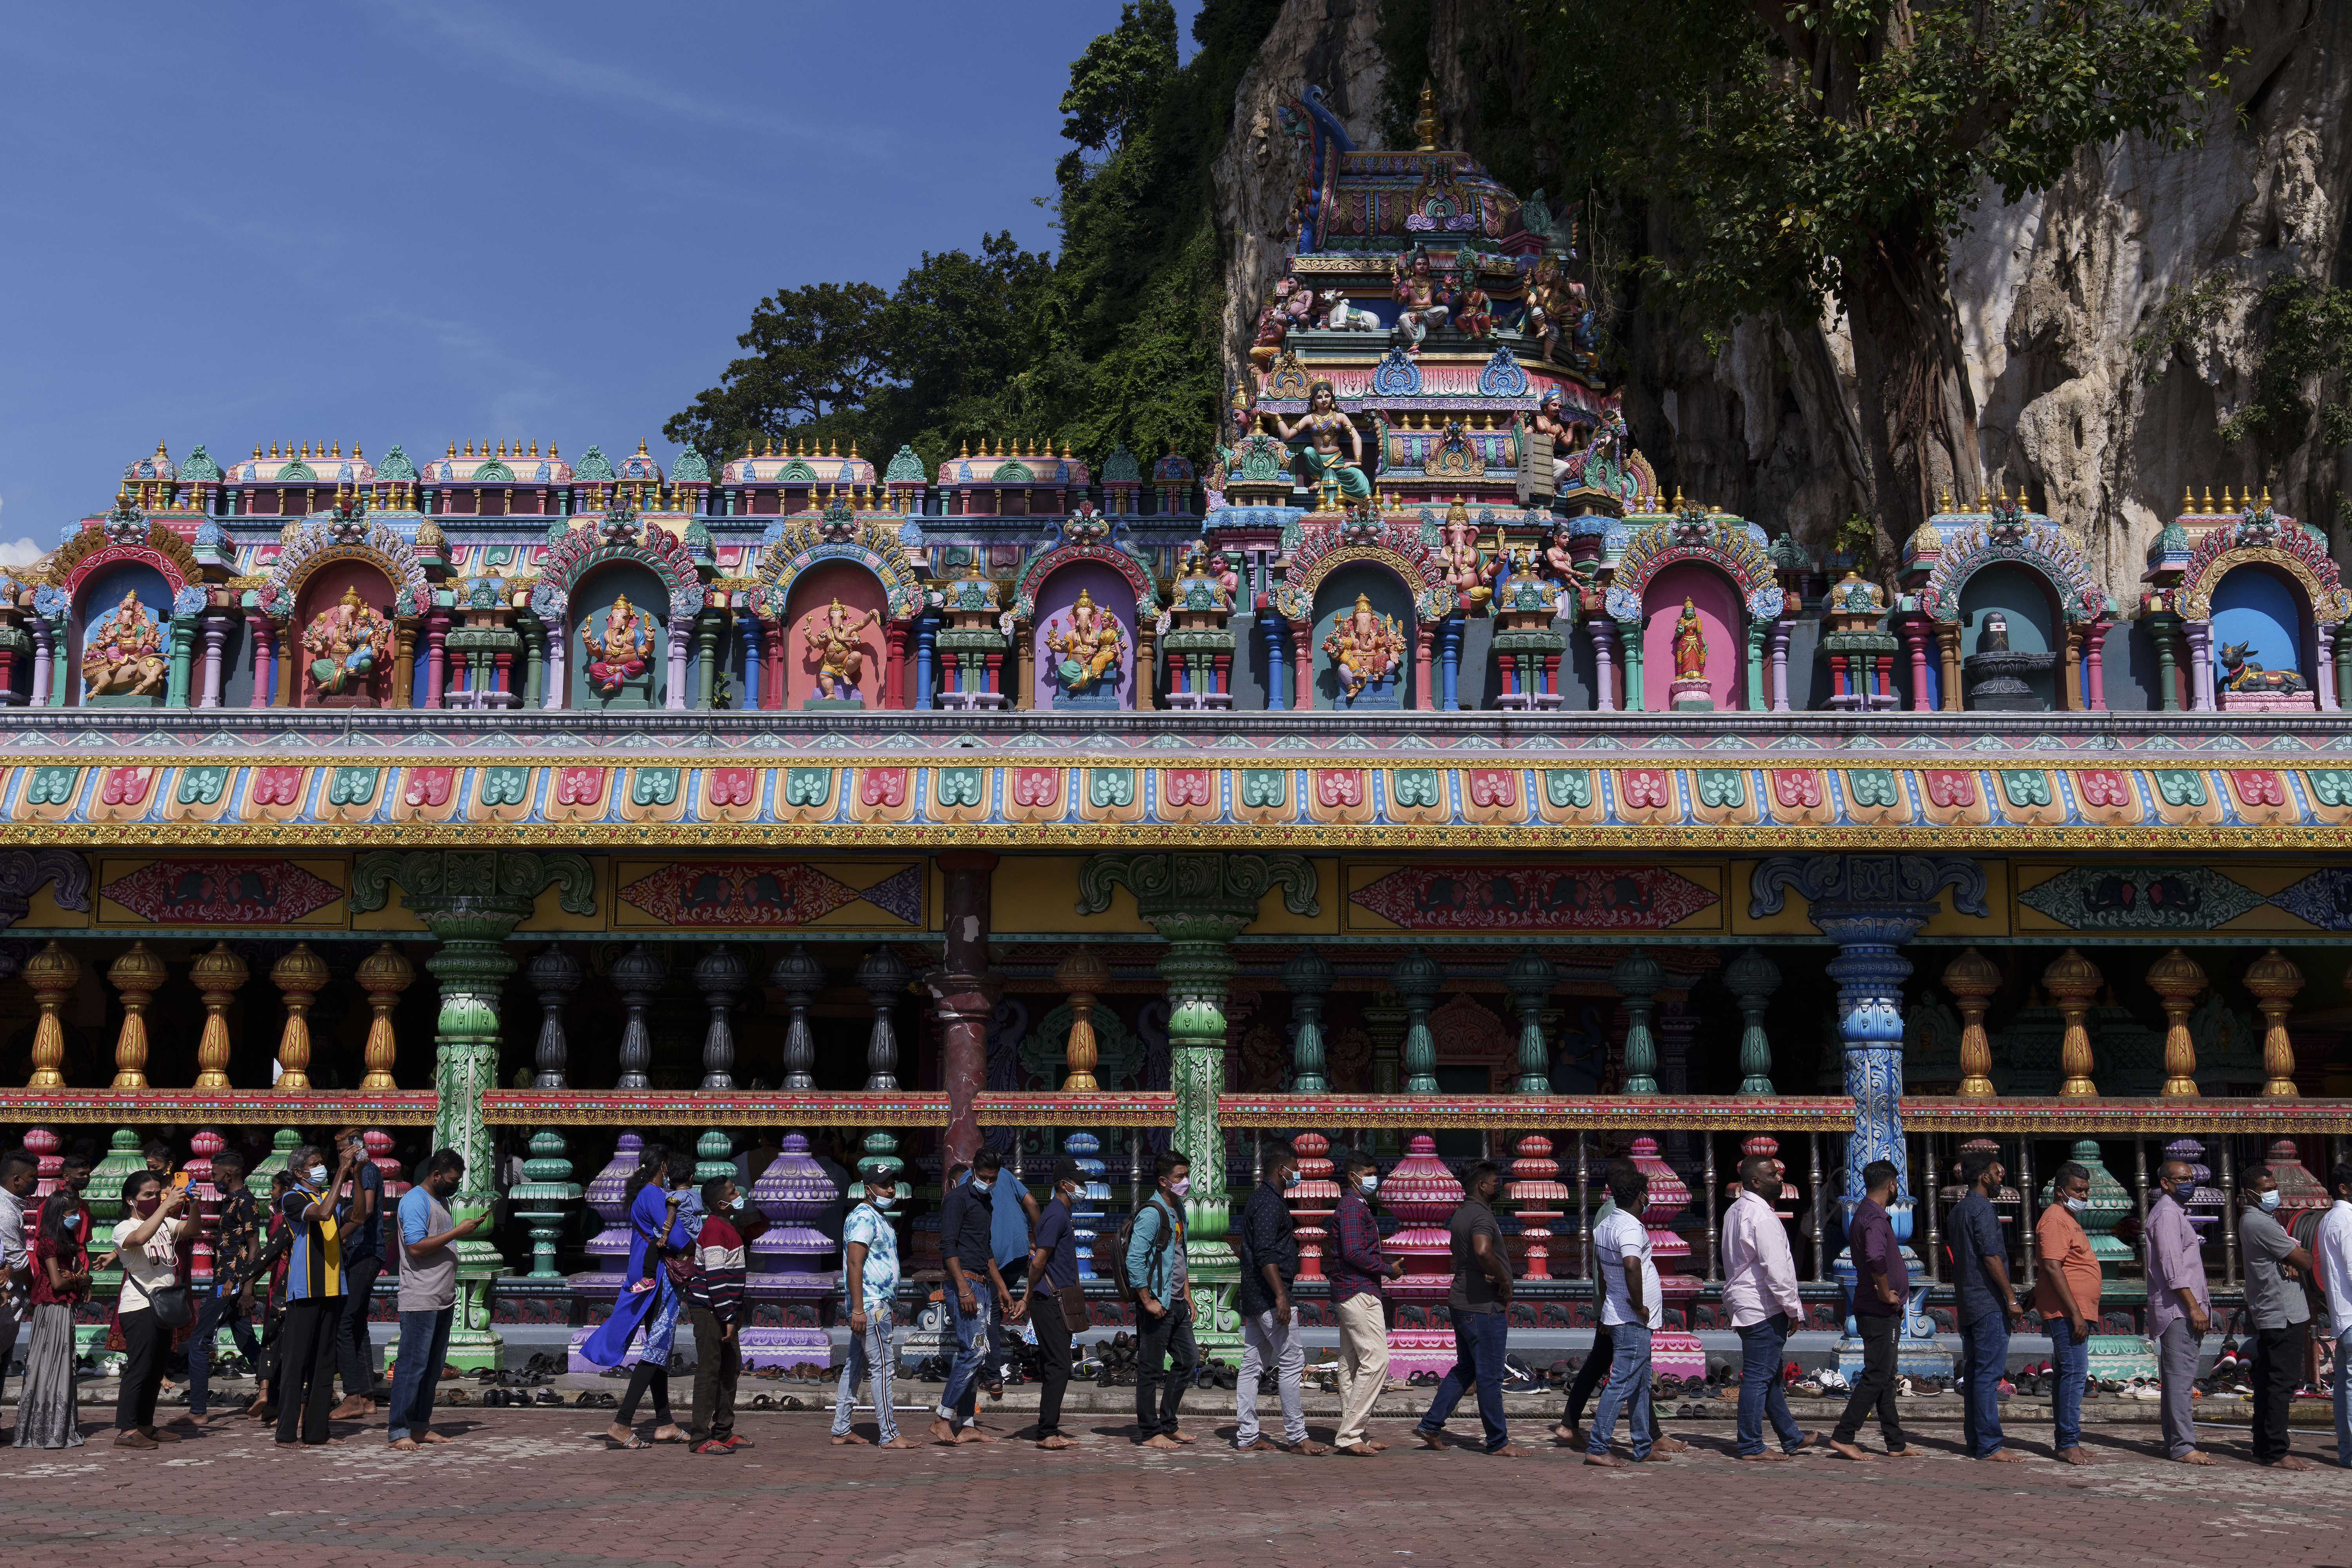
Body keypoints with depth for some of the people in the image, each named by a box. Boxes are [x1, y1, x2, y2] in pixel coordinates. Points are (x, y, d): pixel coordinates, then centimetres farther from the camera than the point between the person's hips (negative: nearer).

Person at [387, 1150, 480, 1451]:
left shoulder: (441, 1201, 19)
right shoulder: (415, 1201, -11)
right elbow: (416, 1247, -21)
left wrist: (468, 1230, 12)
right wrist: (457, 1232, -19)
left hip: (443, 1300, 9)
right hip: (420, 1300, -9)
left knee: (433, 1367, 11)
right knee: (412, 1366, -7)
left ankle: (420, 1426, 18)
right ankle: (398, 1431, -3)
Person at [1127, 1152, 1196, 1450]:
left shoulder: (1178, 1210, 14)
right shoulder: (1151, 1214, -16)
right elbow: (1134, 1261, -21)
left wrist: (1188, 1296, 19)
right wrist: (1148, 1302, -19)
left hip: (1177, 1303, 10)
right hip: (1157, 1305, -9)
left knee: (1188, 1360, 14)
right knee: (1151, 1370, -1)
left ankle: (1167, 1424, 24)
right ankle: (1149, 1433, 8)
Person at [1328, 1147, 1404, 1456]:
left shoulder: (1356, 1206, 21)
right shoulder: (1353, 1207, -12)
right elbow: (1354, 1253, -21)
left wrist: (1387, 1263, 13)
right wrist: (1388, 1268, -11)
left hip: (1350, 1294, 11)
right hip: (1359, 1292, -11)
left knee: (1351, 1364, 10)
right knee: (1376, 1360, -13)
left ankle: (1354, 1434, 13)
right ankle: (1350, 1435, -13)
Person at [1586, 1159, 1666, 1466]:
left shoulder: (1603, 1225, 11)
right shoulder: (1630, 1227, -19)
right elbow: (1631, 1265, -36)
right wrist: (1638, 1305, -24)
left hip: (1616, 1314, 10)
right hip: (1632, 1320, -10)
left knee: (1641, 1383, 16)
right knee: (1622, 1383, -7)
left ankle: (1644, 1448, 22)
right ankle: (1597, 1447, -7)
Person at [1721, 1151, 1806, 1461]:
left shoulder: (1735, 1211, 14)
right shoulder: (1762, 1217, -18)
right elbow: (1775, 1269, -22)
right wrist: (1794, 1308, -13)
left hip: (1744, 1303, 10)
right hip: (1764, 1307, -10)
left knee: (1770, 1374, 17)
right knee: (1759, 1375, -4)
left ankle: (1791, 1438, 27)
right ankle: (1751, 1447, 1)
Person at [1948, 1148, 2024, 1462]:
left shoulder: (1958, 1209, 16)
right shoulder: (1982, 1209, -12)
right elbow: (1991, 1257, -18)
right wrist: (2011, 1298, -16)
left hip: (1967, 1303, 9)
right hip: (1988, 1302, -9)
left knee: (1973, 1374, 11)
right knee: (1989, 1375, -8)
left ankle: (1974, 1442, 14)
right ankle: (1989, 1445, -9)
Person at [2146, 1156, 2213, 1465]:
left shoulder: (2175, 1213, 22)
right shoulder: (2167, 1213, -10)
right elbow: (2172, 1268, -18)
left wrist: (2197, 1307, 21)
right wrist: (2194, 1307, -21)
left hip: (2181, 1309, 11)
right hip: (2177, 1309, -11)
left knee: (2176, 1378, 11)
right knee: (2181, 1376, -12)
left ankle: (2176, 1444, 14)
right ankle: (2182, 1446, -13)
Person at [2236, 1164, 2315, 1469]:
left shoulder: (2253, 1220, 16)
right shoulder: (2260, 1223, -16)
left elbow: (2292, 1254, 12)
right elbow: (2305, 1260, -15)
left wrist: (2291, 1262, -11)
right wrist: (2298, 1260, 8)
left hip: (2268, 1315, 11)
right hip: (2283, 1315, -11)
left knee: (2268, 1383, 12)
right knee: (2282, 1383, -9)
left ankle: (2263, 1449, 17)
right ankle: (2276, 1453, -8)